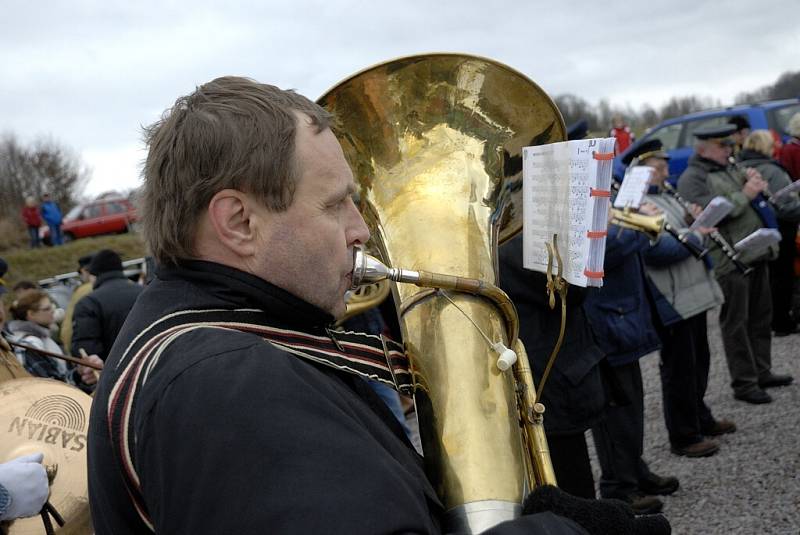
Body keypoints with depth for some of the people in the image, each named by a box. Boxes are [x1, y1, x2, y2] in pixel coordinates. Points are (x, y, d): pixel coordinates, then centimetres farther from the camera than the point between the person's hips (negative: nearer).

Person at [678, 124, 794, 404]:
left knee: (761, 318, 16)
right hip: (729, 260, -8)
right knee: (736, 323, -1)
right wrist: (744, 195, -16)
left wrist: (756, 184, 2)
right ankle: (743, 384, 6)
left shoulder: (729, 169, 19)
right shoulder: (692, 179, -7)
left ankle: (762, 372, 28)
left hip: (756, 254, 8)